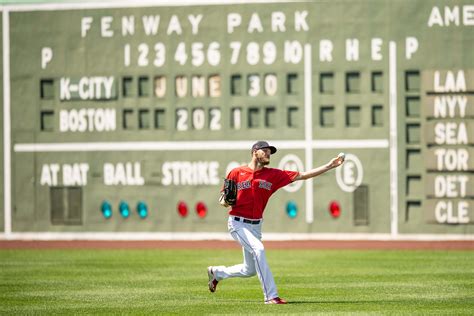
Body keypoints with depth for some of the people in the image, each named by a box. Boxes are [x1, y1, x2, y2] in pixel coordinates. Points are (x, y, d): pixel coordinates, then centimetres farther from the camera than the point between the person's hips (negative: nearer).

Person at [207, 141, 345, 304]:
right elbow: (224, 200, 3)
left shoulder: (273, 175, 2)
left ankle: (216, 272, 39)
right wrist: (225, 202, -22)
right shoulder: (236, 173, -4)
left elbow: (303, 175, -4)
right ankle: (271, 296, -26)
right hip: (238, 224, -6)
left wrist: (329, 166, -11)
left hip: (256, 226, 6)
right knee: (258, 248, -28)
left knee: (249, 270, 12)